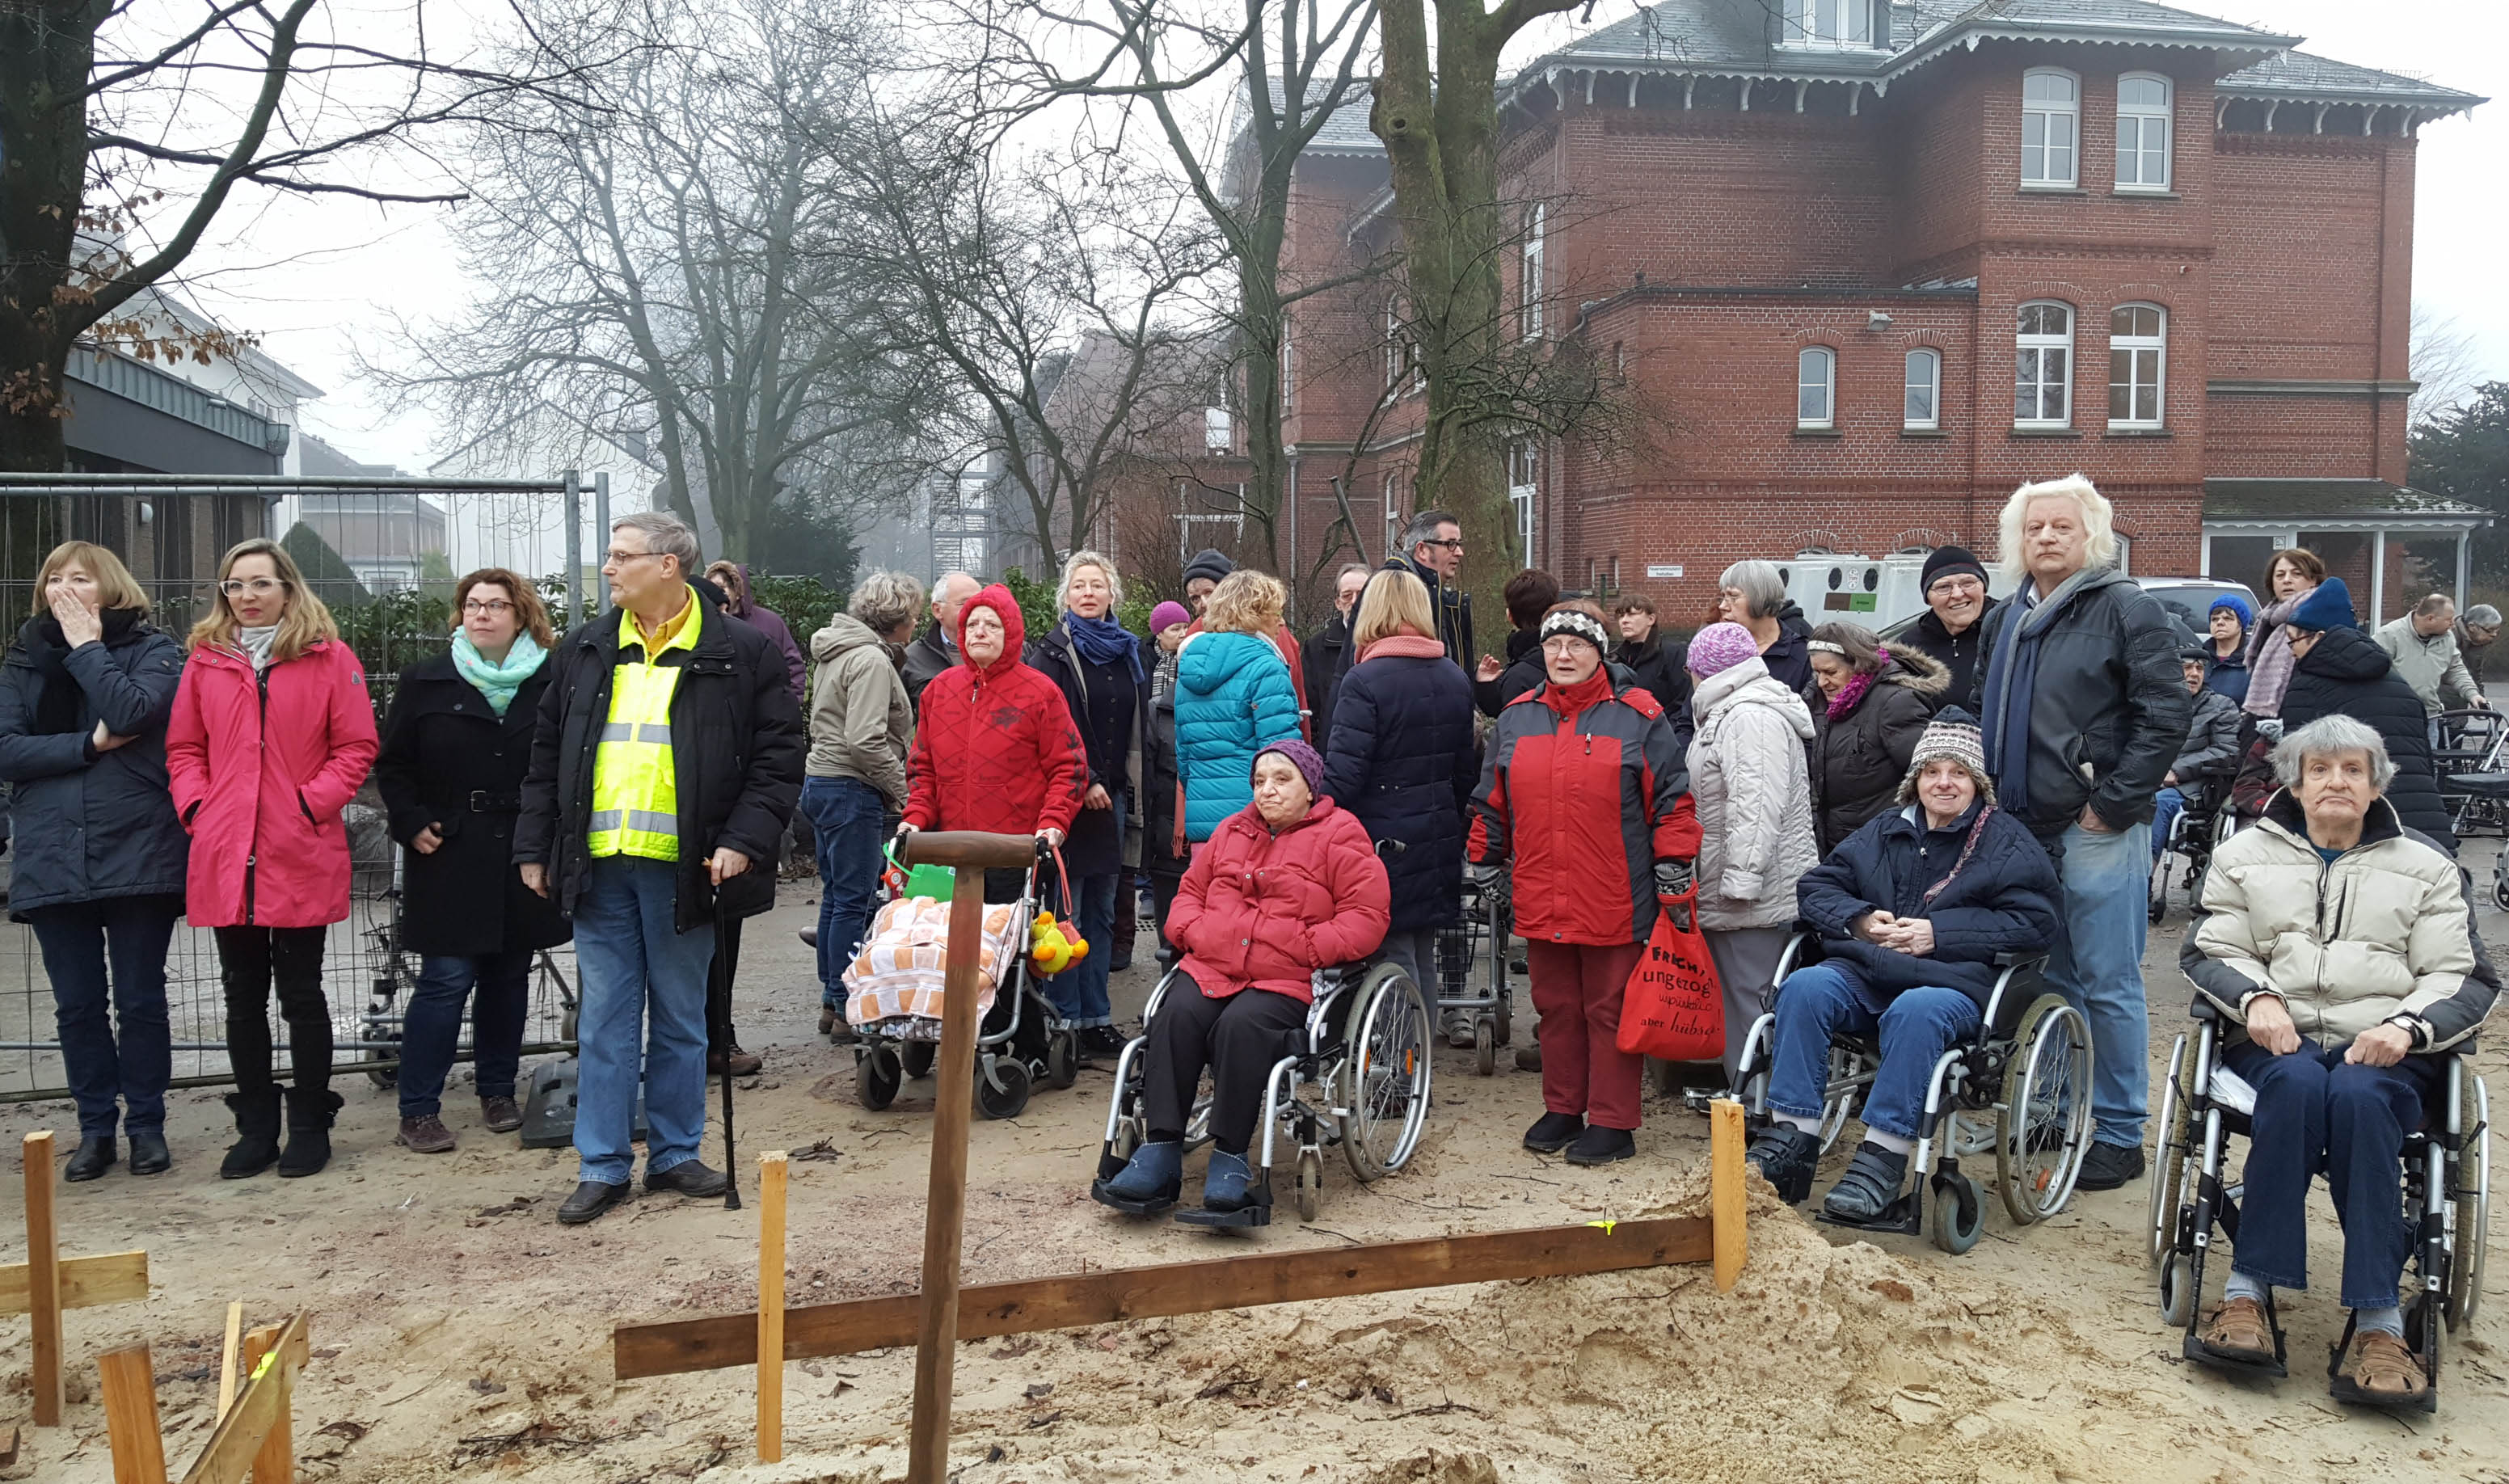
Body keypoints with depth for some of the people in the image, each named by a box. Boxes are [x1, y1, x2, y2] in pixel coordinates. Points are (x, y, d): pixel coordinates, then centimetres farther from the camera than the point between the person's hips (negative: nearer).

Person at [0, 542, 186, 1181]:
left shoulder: (152, 650, 1)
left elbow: (132, 712, -19)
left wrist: (85, 647, -9)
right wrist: (90, 744, -11)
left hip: (138, 855, -3)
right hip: (53, 859, 3)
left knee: (140, 1000, 5)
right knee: (78, 1005, 9)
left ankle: (146, 1124, 17)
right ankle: (96, 1128, 20)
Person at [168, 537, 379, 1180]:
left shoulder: (330, 659, 0)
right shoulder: (205, 662, 10)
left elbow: (356, 748, -2)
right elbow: (184, 748, 14)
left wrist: (312, 802, -12)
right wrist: (196, 805, -1)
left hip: (302, 857, -3)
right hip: (224, 858, 3)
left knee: (301, 993, 5)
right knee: (244, 997, 11)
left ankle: (310, 1126, 18)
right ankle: (256, 1128, 23)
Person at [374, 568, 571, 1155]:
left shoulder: (552, 684, 3)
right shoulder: (427, 682, 3)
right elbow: (392, 764, 6)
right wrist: (411, 824, -5)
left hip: (525, 861, 2)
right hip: (449, 860, -2)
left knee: (508, 976, 11)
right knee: (446, 980, -4)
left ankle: (498, 1093, 25)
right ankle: (417, 1111, 4)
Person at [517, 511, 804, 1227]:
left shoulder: (741, 652, -2)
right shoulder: (583, 649, 10)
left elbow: (779, 756, -3)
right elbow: (546, 755, 14)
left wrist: (744, 839, -13)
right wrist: (534, 847, 9)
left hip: (683, 867, -3)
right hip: (600, 867, 3)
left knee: (681, 1021, 9)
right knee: (605, 1021, 6)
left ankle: (675, 1154, 23)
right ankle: (603, 1166, 15)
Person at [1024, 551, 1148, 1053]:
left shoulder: (1128, 653, 15)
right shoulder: (1052, 653, -3)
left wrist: (1131, 792, 15)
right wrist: (1084, 783, -15)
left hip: (1112, 798, 6)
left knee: (1101, 913, 10)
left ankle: (1096, 1017, 16)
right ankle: (1065, 1021, 2)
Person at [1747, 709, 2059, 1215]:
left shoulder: (2009, 841, 9)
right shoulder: (1884, 831, 21)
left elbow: (2034, 922, -4)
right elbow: (1817, 886, 20)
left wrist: (1938, 933, -11)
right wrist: (1860, 919, -2)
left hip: (1955, 982, -4)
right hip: (1864, 974, 4)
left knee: (1915, 1012, -38)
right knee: (1804, 987, -27)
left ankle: (1883, 1154, -33)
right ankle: (1791, 1137, -27)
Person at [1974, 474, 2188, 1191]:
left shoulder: (2126, 608, -6)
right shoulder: (2005, 620, 17)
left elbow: (2167, 712, -13)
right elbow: (1984, 714, 26)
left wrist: (2114, 803, -15)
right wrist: (1992, 795, 14)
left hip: (2097, 832, -7)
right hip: (2024, 828, 7)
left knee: (2108, 984, -2)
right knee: (2053, 981, 14)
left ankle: (2119, 1136, 6)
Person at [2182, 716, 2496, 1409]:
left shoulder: (2425, 866, 17)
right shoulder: (2246, 854, 18)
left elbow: (2463, 979, 8)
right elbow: (2209, 952, 12)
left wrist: (2407, 1026, -13)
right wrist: (2256, 999, -10)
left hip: (2386, 1048, 0)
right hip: (2278, 1039, 0)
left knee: (2359, 1094, -37)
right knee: (2297, 1084, -37)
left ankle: (2376, 1320, -39)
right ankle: (2251, 1290, -36)